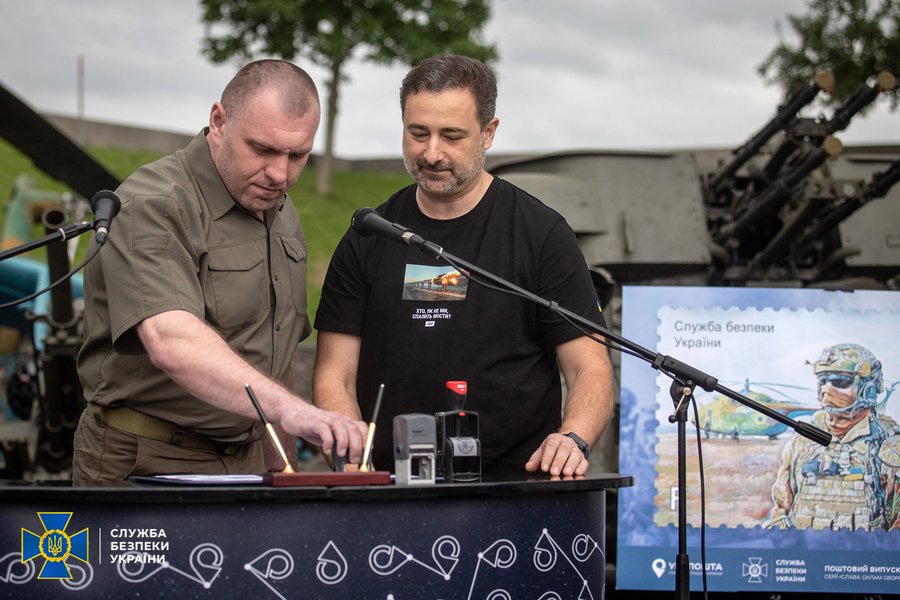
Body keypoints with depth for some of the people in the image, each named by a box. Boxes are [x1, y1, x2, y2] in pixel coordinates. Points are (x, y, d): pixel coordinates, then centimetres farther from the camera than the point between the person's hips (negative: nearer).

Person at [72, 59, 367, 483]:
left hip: (245, 462, 7)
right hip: (147, 465, -6)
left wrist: (279, 462, 15)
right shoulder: (151, 208, -16)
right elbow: (171, 342, -33)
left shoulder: (279, 210, 13)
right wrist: (284, 407, -44)